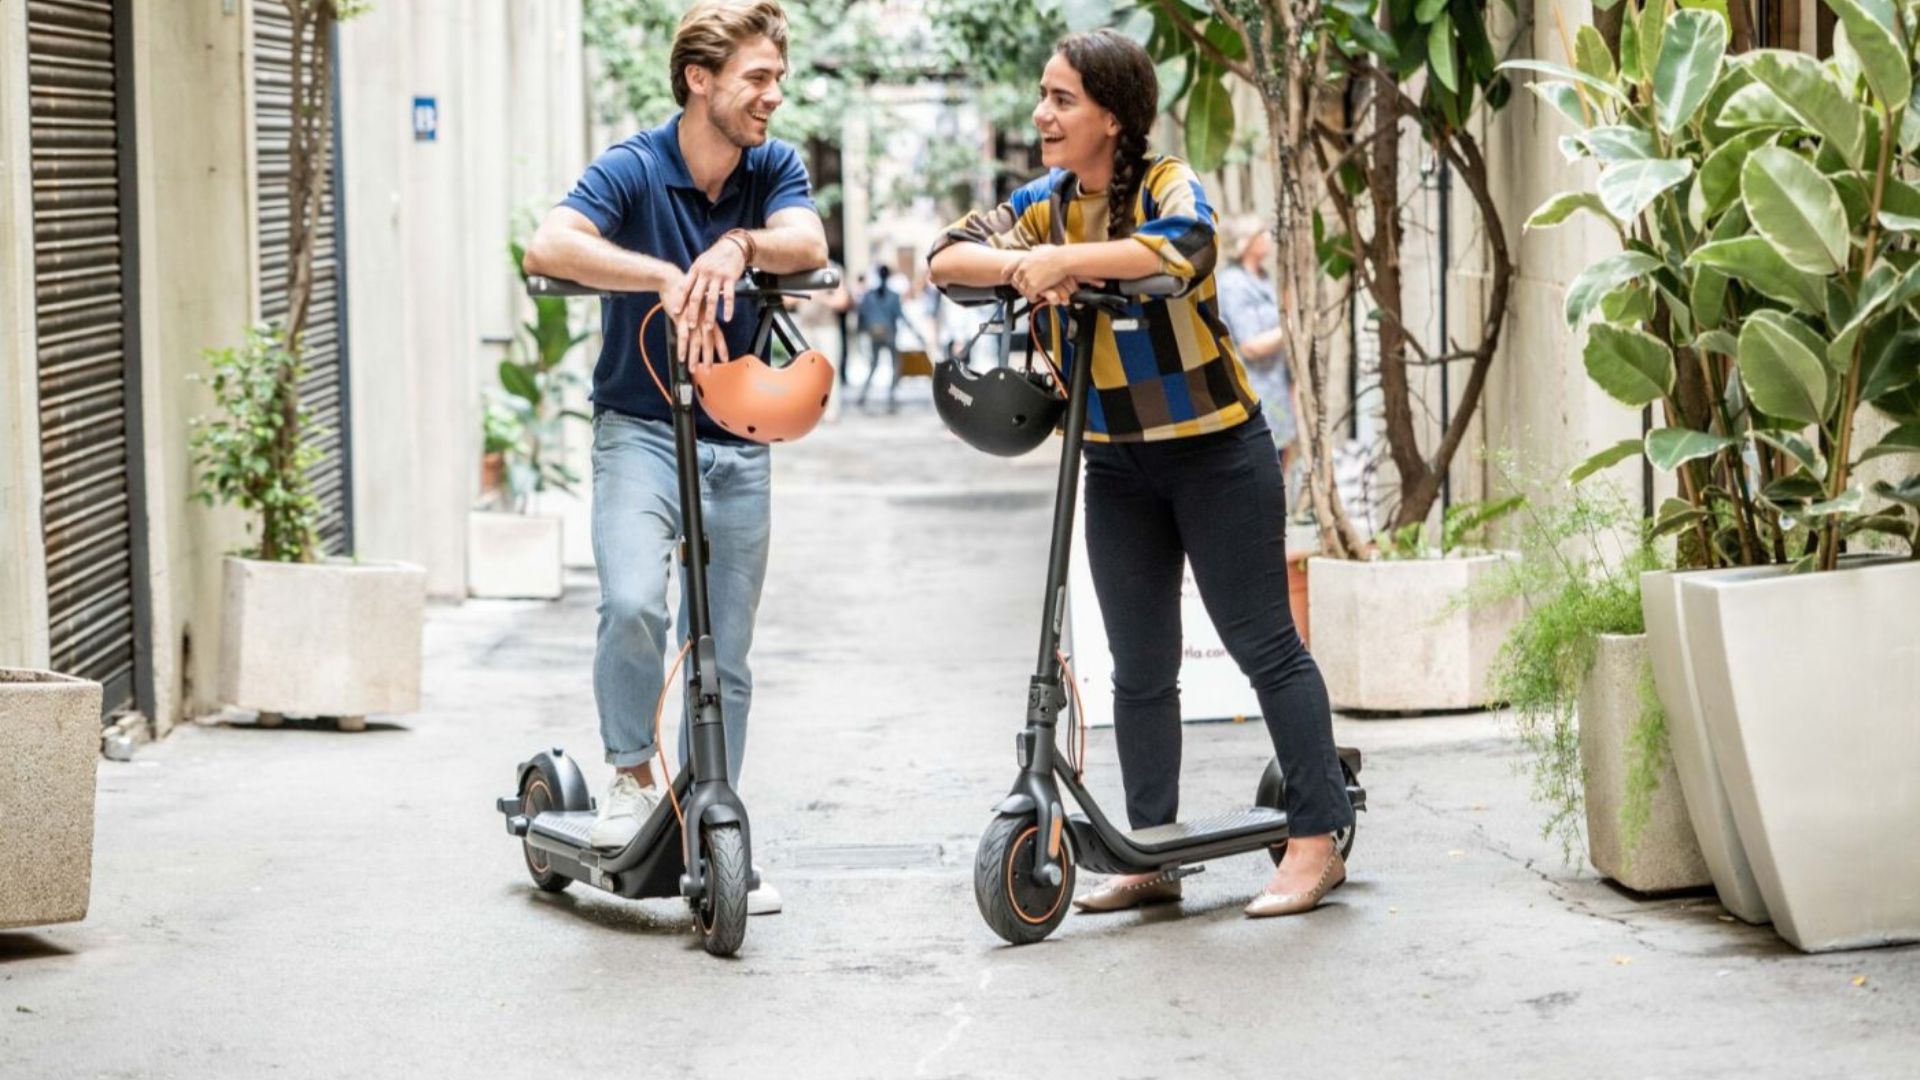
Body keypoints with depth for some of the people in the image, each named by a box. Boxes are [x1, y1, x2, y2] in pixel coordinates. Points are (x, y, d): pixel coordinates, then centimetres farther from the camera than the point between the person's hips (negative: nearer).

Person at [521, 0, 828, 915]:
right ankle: (630, 776, -3)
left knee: (725, 659, 8)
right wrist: (668, 279, -40)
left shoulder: (775, 170, 2)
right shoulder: (633, 171, -11)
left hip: (738, 444, 4)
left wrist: (739, 245, -39)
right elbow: (549, 246, -29)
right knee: (632, 604, -27)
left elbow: (808, 244, -19)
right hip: (639, 429, -4)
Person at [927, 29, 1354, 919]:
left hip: (1217, 453, -6)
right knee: (1139, 668, 9)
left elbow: (1183, 248, -37)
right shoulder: (1047, 203, 2)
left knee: (1264, 646, -2)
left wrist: (1061, 261, -33)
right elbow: (947, 255, -7)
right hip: (1117, 467, 6)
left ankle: (1318, 840, 5)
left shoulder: (1167, 183, -14)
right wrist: (1022, 265, -26)